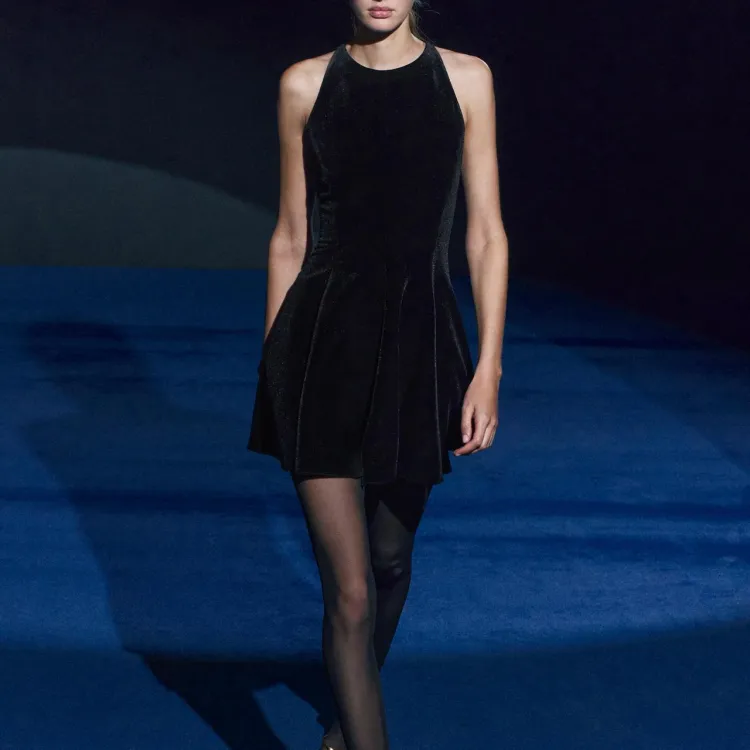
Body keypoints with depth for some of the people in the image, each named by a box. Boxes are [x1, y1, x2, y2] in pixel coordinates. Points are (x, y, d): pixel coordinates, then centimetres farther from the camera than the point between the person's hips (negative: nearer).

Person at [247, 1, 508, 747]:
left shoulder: (465, 79, 1)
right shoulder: (305, 85, 1)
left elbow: (486, 234, 1)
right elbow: (290, 238, 6)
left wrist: (489, 366, -6)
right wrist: (273, 368, 10)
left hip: (418, 348, 2)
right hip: (325, 347, -2)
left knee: (390, 559, 19)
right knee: (351, 592, -7)